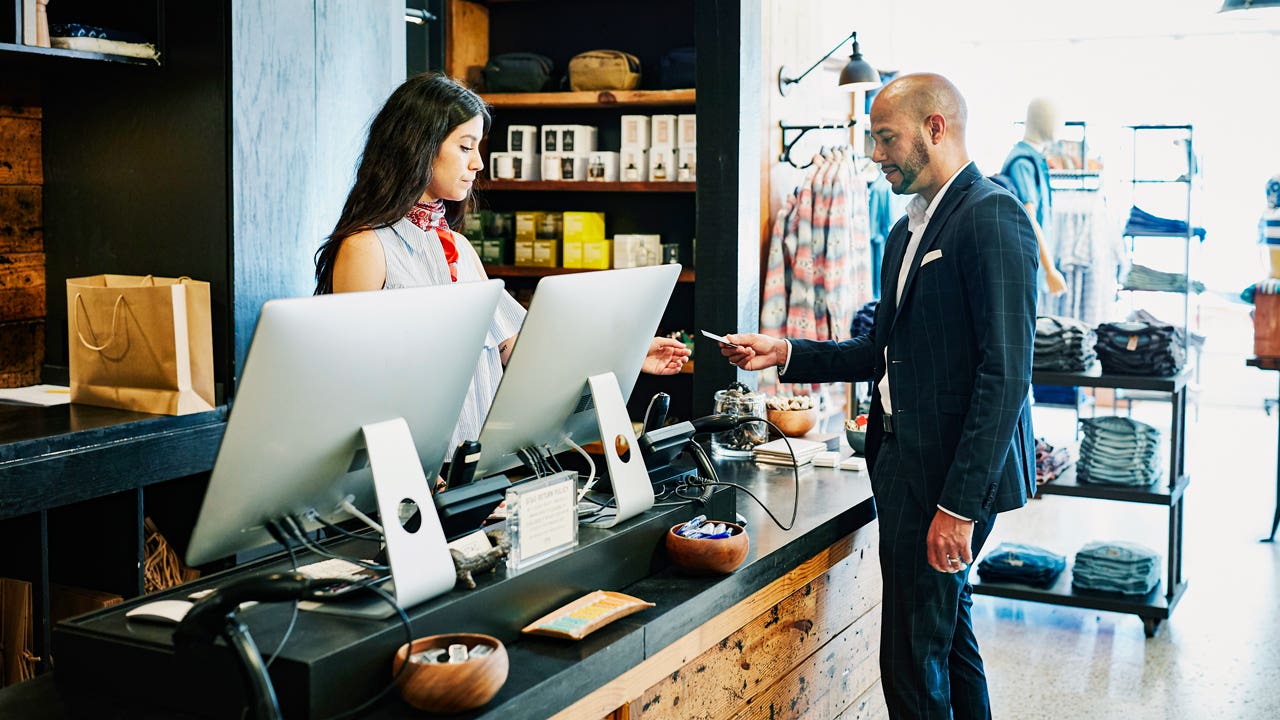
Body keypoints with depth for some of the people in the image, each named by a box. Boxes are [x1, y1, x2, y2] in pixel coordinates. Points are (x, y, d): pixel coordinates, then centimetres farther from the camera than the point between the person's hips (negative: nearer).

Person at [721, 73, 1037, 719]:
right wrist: (786, 354, 10)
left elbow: (1005, 372, -20)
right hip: (903, 462, 10)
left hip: (951, 472, -10)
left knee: (912, 654, -4)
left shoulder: (992, 217, -14)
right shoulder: (906, 232, 17)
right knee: (946, 630, 20)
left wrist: (959, 503, -23)